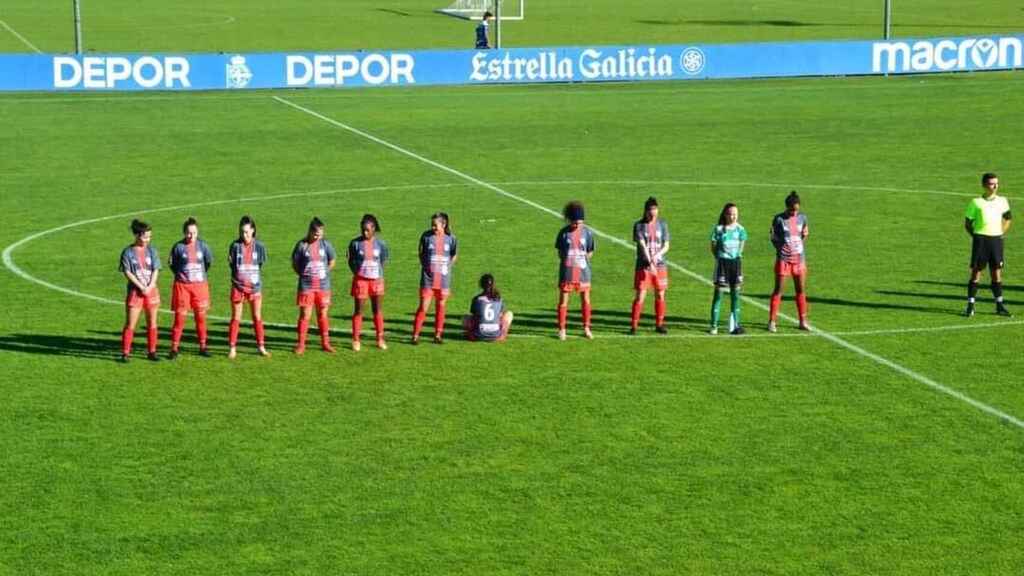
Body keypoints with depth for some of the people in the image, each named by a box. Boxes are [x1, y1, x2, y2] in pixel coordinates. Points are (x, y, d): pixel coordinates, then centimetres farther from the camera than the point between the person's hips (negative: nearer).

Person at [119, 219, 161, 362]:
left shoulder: (151, 250, 6)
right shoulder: (128, 252, -4)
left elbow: (156, 270, 2)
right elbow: (127, 273, -8)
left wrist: (150, 287, -11)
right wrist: (141, 287, -14)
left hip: (151, 290, 3)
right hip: (135, 291, -3)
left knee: (152, 323, 6)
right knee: (130, 324, -5)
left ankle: (151, 352, 14)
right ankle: (125, 353, 0)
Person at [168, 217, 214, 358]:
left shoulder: (202, 245, 0)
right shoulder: (178, 247, -7)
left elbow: (209, 261, 15)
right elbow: (172, 264, 4)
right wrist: (181, 275, 3)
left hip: (200, 285, 3)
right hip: (182, 285, -3)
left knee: (201, 317, 7)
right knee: (180, 317, -3)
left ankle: (202, 347, 17)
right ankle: (174, 348, 2)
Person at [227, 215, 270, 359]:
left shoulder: (259, 246, 0)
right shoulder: (235, 246, -2)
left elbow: (261, 263, 7)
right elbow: (231, 264, 3)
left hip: (255, 286, 1)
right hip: (238, 286, -1)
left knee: (257, 318, 6)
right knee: (236, 318, 2)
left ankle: (261, 347, 13)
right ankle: (232, 348, 6)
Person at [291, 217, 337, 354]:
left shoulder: (325, 243, 1)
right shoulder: (302, 245, -5)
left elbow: (332, 260, 14)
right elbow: (294, 264, 3)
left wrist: (325, 272, 7)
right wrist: (303, 275, -2)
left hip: (323, 285, 2)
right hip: (306, 286, -2)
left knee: (323, 314, 9)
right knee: (305, 315, -3)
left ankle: (325, 343, 18)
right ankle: (301, 344, 3)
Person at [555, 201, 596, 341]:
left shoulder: (587, 232, -1)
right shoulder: (564, 232, -4)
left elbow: (590, 252, 8)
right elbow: (559, 251, 6)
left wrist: (583, 261, -1)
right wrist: (566, 262, -2)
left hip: (583, 271, 1)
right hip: (567, 271, -1)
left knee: (585, 299, 6)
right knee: (563, 300, 1)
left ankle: (586, 328, 18)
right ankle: (562, 329, 9)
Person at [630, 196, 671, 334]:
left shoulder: (662, 224, 5)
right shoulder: (639, 225, -3)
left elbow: (666, 246, 4)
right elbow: (642, 245, -12)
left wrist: (657, 255, -15)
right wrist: (650, 263, -22)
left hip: (660, 265, 3)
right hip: (643, 266, -3)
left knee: (660, 295, 6)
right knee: (640, 296, -6)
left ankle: (659, 324, 16)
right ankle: (634, 326, -1)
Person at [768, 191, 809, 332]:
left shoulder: (802, 218, 4)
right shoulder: (779, 219, -8)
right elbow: (773, 238, 0)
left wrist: (804, 235, 0)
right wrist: (780, 248, -8)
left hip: (799, 258, 4)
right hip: (783, 259, -4)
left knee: (801, 290, 7)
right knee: (778, 290, -2)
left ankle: (803, 321, 15)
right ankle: (772, 321, 3)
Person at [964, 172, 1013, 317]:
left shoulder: (1002, 201, 8)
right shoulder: (976, 202, -1)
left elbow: (1008, 219, 21)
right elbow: (968, 223, 5)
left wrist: (1001, 233, 10)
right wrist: (975, 236, -4)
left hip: (996, 240, 3)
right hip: (980, 239, -3)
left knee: (997, 273, 7)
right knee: (976, 273, -2)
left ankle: (1000, 306, 14)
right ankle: (970, 306, 2)